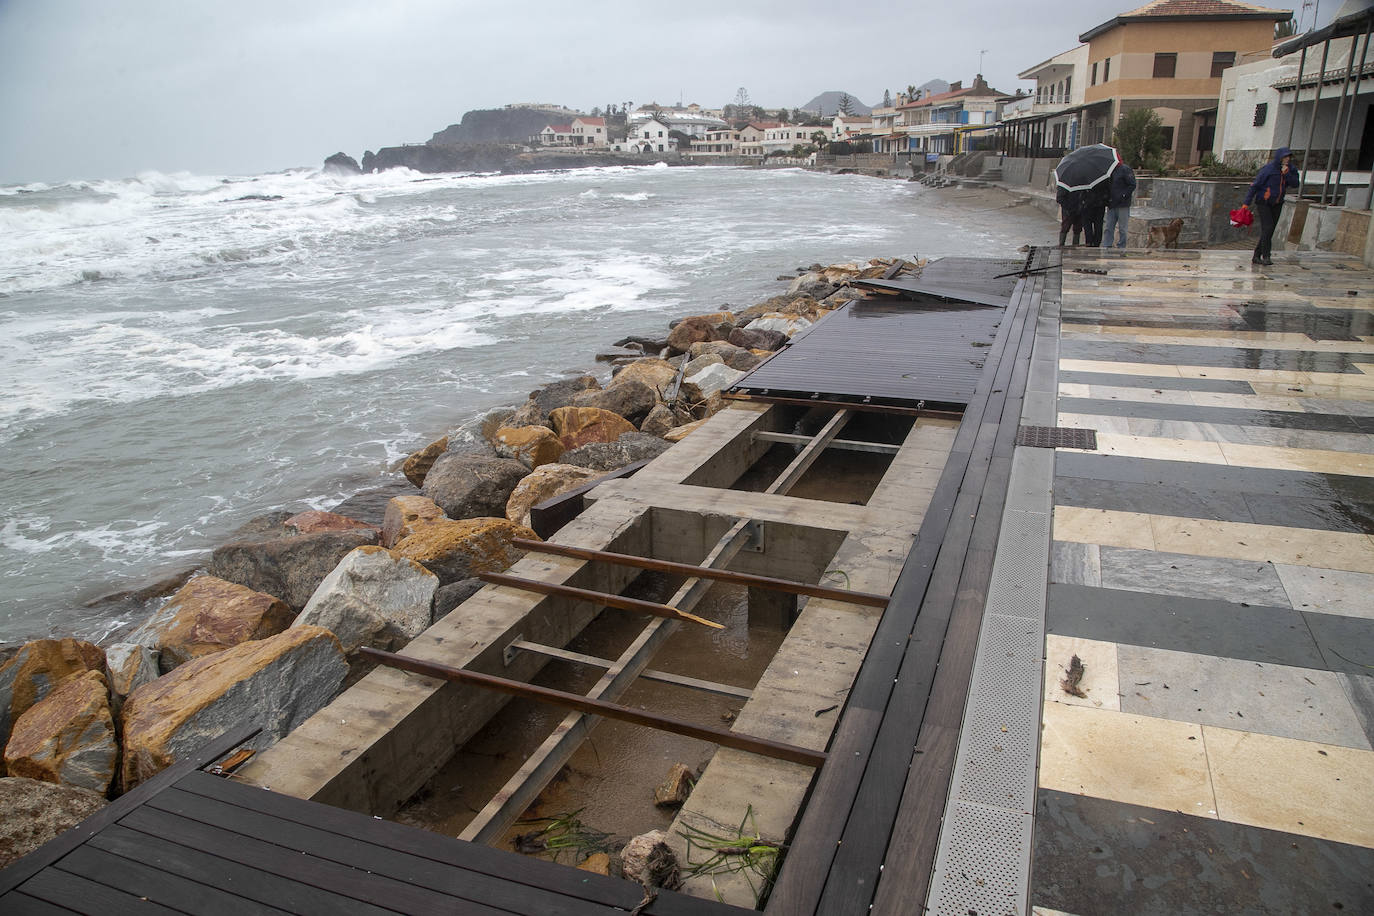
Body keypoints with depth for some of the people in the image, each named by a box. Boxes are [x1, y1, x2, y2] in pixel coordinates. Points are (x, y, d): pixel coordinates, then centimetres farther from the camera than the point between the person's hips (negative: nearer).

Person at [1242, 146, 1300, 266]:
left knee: (1269, 231, 4)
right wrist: (1247, 203, -15)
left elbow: (1296, 184, -7)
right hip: (1263, 203, -6)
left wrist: (1287, 174, -21)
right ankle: (1266, 256, -13)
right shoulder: (1268, 169, -14)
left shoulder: (1290, 170, 2)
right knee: (1267, 227, -16)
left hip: (1276, 204, 6)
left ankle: (1256, 256, 10)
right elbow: (1255, 185, -12)